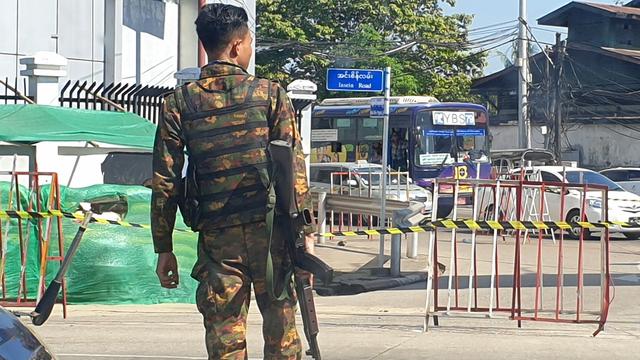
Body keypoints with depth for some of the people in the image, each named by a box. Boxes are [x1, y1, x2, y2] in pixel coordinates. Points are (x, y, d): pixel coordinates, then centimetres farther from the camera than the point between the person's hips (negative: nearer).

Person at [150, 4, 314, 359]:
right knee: (281, 331, 9)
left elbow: (164, 181, 2)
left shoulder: (180, 102, 4)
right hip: (270, 230, -1)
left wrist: (164, 248, 8)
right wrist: (306, 232, 1)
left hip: (217, 237, 1)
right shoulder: (270, 94, 1)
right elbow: (295, 167, -3)